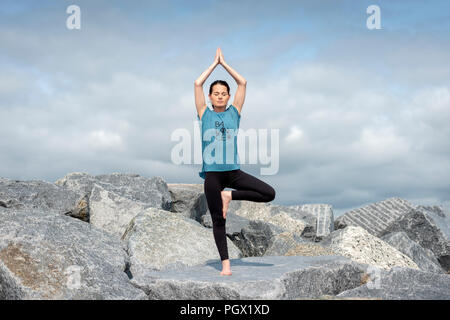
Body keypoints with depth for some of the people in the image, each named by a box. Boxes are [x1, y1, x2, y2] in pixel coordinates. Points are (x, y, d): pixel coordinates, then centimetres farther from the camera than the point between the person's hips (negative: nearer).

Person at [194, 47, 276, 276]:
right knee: (218, 220, 2)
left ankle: (230, 195, 4)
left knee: (269, 194, -12)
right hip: (212, 173, -2)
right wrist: (215, 63, 8)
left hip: (233, 171, 2)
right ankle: (225, 263, 12)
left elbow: (243, 83, 7)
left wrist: (224, 63, 12)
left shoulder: (234, 112, 9)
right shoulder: (205, 114, 6)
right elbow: (198, 84, 0)